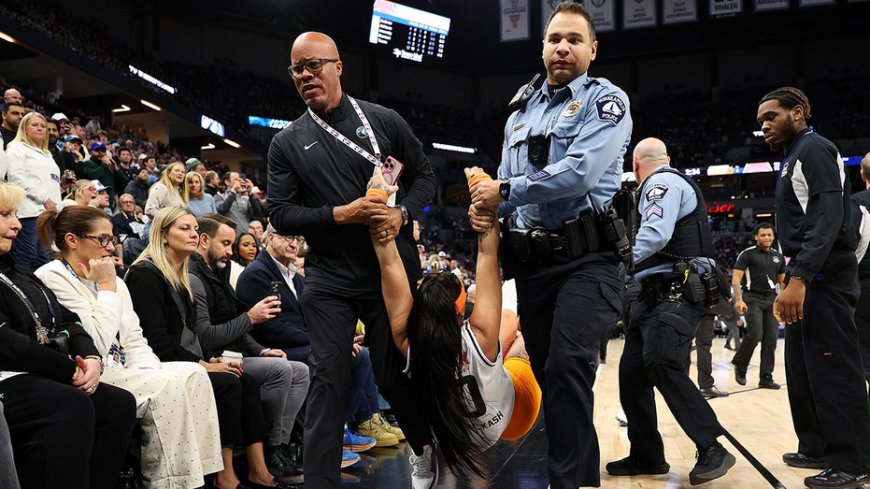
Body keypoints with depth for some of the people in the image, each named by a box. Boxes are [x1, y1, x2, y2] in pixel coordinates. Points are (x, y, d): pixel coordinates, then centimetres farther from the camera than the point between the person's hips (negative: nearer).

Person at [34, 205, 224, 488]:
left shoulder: (112, 279, 18)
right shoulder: (53, 278, -8)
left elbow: (134, 340, 15)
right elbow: (96, 343, -18)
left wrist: (151, 373, -3)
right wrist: (107, 288, -10)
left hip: (121, 372, 8)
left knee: (192, 373, -14)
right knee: (168, 388, -25)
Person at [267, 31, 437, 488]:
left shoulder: (383, 120, 2)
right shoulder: (287, 143, 3)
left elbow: (424, 175, 8)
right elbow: (281, 214, -1)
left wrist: (402, 214, -11)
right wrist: (341, 214, -15)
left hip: (393, 272, 0)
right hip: (330, 282, 0)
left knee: (396, 375, 9)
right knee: (329, 380, -1)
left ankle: (428, 451, 35)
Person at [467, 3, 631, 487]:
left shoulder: (606, 99, -2)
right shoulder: (521, 115, 18)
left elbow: (580, 172, -18)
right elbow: (506, 185, 20)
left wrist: (505, 191, -11)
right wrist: (486, 207, -4)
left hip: (586, 258, -6)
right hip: (532, 261, 7)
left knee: (567, 368, -21)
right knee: (547, 374, 11)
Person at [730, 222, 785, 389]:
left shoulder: (778, 256, 12)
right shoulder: (747, 254, -4)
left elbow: (782, 281, 20)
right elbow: (736, 278, -10)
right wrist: (738, 299, -22)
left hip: (771, 300, 5)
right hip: (752, 298, -5)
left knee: (771, 340, 0)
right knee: (755, 335, -17)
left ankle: (766, 377, 6)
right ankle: (740, 365, 7)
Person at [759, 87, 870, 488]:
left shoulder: (814, 148, -9)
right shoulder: (793, 156, 20)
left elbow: (828, 217, -21)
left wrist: (800, 278, -28)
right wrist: (793, 276, 18)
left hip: (824, 277, -10)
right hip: (806, 276, 10)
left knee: (832, 367, -8)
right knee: (801, 365, 14)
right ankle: (816, 447, 23)